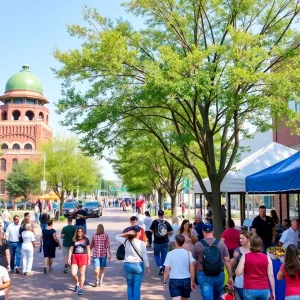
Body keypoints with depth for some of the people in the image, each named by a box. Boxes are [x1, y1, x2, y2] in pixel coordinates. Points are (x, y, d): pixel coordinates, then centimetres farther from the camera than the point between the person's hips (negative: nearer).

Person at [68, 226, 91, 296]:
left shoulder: (86, 239, 3)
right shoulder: (74, 240, 7)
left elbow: (88, 249, 5)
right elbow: (71, 249, 9)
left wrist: (89, 259, 3)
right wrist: (69, 258, 1)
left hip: (83, 257, -1)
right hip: (75, 257, 2)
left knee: (82, 274, 2)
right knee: (73, 274, -5)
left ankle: (80, 288, 12)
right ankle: (77, 284, 25)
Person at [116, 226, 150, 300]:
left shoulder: (126, 241, -5)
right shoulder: (141, 243, -10)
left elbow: (117, 237, 13)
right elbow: (145, 257, -8)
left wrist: (127, 233, -1)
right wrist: (147, 267, 4)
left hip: (128, 265, 2)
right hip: (138, 265, -2)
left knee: (130, 286, 15)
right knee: (137, 287, 5)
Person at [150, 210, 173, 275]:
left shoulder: (155, 222, -9)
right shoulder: (166, 223, -1)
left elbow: (151, 230, -9)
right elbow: (171, 232, 0)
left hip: (157, 242, -2)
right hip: (165, 242, 2)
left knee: (156, 254, 13)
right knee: (164, 256, 12)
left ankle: (160, 266, -8)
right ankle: (163, 270, 15)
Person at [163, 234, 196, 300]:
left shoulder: (170, 254, -7)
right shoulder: (188, 253, -4)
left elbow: (166, 270, -7)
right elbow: (192, 269, -6)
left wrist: (164, 282, 4)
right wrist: (192, 281, 2)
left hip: (174, 281, -2)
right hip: (186, 280, 2)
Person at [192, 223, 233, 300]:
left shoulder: (197, 245, -5)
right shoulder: (221, 243, -2)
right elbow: (227, 261, -2)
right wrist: (230, 277, 5)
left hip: (204, 276, -3)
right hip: (219, 275, 3)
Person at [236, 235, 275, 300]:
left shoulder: (245, 256, -5)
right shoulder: (267, 258, 0)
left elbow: (238, 273, -8)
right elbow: (271, 276, 0)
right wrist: (273, 292, 8)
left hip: (250, 290, -2)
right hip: (264, 290, 2)